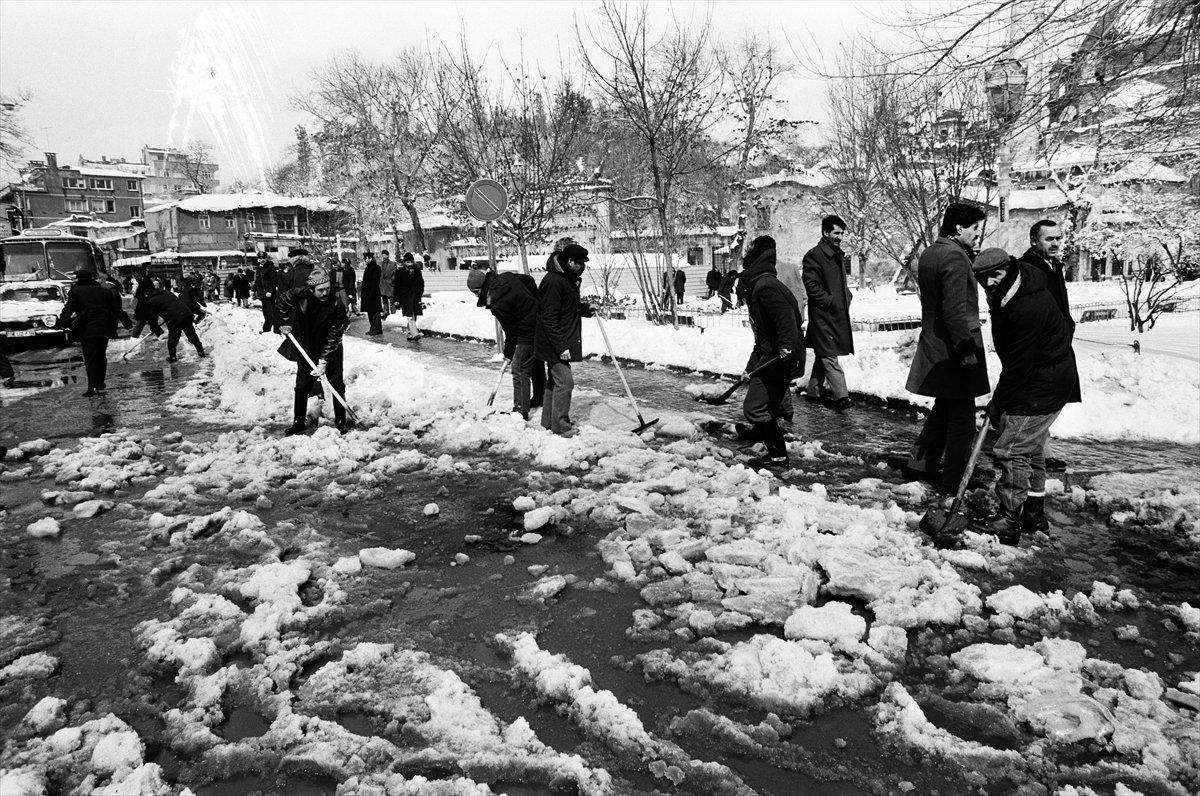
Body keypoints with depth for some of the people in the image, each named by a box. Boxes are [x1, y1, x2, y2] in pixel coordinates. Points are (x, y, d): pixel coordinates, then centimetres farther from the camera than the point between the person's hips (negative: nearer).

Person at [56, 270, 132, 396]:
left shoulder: (76, 292, 1)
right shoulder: (104, 291, 13)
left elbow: (68, 309, -10)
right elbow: (117, 309, 14)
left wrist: (63, 323, -9)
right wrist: (127, 323, 17)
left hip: (87, 331, -4)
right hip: (104, 330, 4)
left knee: (90, 359, 0)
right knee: (101, 357, 16)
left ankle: (93, 387, -12)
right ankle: (100, 386, 19)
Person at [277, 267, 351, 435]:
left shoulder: (337, 306, -26)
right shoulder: (299, 295, -20)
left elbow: (333, 337, -24)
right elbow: (283, 301, 4)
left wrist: (323, 361, -27)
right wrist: (287, 323, 0)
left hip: (330, 350, -2)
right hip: (305, 348, 2)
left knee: (337, 385, 0)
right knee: (302, 385, 7)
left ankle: (341, 421, 13)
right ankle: (298, 423, 18)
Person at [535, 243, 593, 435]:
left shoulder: (568, 279, 11)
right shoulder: (553, 282, -21)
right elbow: (548, 319, -23)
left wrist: (586, 310, 9)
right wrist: (561, 347, -24)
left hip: (561, 343, 10)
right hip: (554, 344, -10)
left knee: (554, 381, 16)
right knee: (565, 381, -8)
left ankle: (548, 421, 27)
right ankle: (560, 425, 2)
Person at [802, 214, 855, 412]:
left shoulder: (839, 255, 17)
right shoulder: (814, 255, -11)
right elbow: (811, 285, -16)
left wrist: (847, 296, 10)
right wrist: (830, 301, -18)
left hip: (838, 314, 9)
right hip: (822, 314, -9)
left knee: (823, 355, 16)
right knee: (829, 355, -10)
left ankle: (815, 391, 26)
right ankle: (841, 396, -13)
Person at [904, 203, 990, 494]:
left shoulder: (929, 254, 13)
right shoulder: (955, 257, -17)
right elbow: (955, 309, -23)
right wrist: (967, 349, -21)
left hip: (934, 345, 9)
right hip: (954, 349, -9)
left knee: (943, 409, 21)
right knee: (962, 417, 2)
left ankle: (919, 465, 27)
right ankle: (954, 481, 9)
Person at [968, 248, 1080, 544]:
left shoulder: (1028, 308, -29)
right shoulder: (1006, 295, 3)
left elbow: (1019, 365, -25)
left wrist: (998, 402, -15)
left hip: (1042, 388, -11)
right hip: (1047, 383, 11)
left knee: (1011, 449, -9)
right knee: (1032, 448, 18)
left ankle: (1007, 521, 0)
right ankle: (1034, 515, 31)